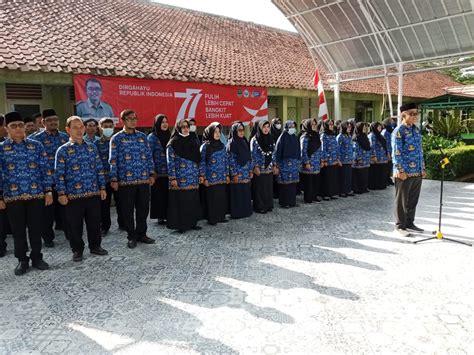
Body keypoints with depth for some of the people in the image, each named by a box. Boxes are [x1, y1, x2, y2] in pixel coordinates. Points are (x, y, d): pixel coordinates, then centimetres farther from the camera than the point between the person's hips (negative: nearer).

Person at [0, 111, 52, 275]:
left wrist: (48, 191, -2)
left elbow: (45, 169, 3)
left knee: (36, 228, 8)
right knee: (18, 230, 9)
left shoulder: (36, 145, 3)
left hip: (36, 194, 0)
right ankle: (22, 260, 24)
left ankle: (37, 258, 23)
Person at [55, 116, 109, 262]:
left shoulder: (92, 147, 7)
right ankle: (77, 250, 24)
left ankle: (95, 246, 29)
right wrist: (62, 193, -10)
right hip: (73, 195, -3)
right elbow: (59, 174, -5)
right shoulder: (63, 150, -3)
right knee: (75, 225, 7)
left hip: (94, 193, 3)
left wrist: (102, 187, 7)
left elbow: (99, 169, 10)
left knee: (95, 222, 12)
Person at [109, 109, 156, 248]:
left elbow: (149, 156, 11)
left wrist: (151, 174, 6)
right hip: (126, 180, -3)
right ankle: (132, 236, 18)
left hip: (144, 179, 3)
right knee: (128, 210, 5)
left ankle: (141, 234, 23)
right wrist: (114, 179, -6)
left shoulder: (142, 136, 10)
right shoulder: (116, 138, 0)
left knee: (143, 208, 9)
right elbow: (113, 160, -2)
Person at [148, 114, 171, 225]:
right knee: (159, 195, 2)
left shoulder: (169, 136, 12)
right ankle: (160, 217, 11)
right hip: (158, 172, -4)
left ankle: (168, 215, 14)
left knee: (168, 194, 4)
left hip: (169, 171, 4)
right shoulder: (152, 137, -2)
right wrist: (152, 171, -11)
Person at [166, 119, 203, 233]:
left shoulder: (193, 142, 13)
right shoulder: (173, 143, -3)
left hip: (194, 178, 5)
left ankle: (192, 223, 20)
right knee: (180, 202, -1)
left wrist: (201, 174, 11)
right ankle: (180, 225, 9)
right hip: (180, 179, -5)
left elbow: (199, 159, 15)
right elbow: (170, 162, -7)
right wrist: (172, 178, -13)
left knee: (193, 201, 8)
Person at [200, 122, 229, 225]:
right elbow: (202, 163, -7)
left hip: (222, 178, 5)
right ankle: (211, 218, 11)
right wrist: (205, 178, -10)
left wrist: (227, 175, 11)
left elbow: (226, 161, 14)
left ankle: (221, 216, 20)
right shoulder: (205, 146, -5)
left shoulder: (222, 146, 9)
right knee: (211, 198, 0)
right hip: (211, 178, -5)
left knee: (222, 197, 8)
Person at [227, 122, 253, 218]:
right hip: (237, 173, -6)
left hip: (246, 173, 6)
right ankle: (237, 213, 9)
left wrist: (251, 170, 9)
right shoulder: (231, 143, -9)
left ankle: (246, 211, 21)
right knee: (237, 193, 0)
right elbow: (231, 160, -12)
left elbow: (249, 157, 14)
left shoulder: (245, 142, 12)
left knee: (246, 192, 10)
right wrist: (234, 174, -15)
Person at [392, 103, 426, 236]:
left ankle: (410, 223, 28)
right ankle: (400, 225, 15)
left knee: (413, 200, 15)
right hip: (405, 173, -7)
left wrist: (422, 168, 14)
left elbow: (420, 150, 16)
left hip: (417, 172, 7)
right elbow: (396, 153, -15)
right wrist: (401, 171, -18)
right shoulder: (398, 131, -11)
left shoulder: (416, 129, 12)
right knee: (402, 200, 4)